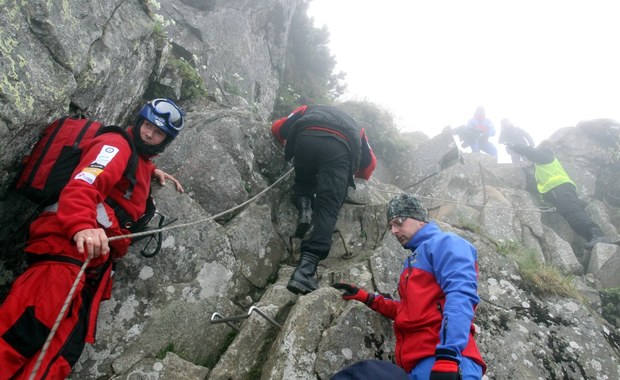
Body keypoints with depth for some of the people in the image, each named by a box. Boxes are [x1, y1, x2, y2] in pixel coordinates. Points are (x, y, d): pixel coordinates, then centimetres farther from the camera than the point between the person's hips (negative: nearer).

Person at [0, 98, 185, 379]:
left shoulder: (140, 157, 29)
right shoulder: (117, 144, 1)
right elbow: (82, 185, -19)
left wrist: (153, 172, 41)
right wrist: (81, 226, -38)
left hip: (96, 261, 8)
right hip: (68, 243, -8)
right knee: (26, 332, -27)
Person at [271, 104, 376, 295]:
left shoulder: (309, 110, 43)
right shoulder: (354, 127, 43)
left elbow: (277, 127, 33)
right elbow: (370, 162, 33)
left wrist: (289, 146, 49)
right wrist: (351, 173, 50)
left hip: (307, 137, 1)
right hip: (340, 146, 0)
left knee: (303, 180, 29)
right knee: (327, 208, -5)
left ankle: (304, 206, -2)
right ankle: (307, 267, -22)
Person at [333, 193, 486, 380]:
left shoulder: (445, 242, 0)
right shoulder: (413, 261, 26)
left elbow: (460, 297, -16)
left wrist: (448, 356, -27)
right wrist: (366, 298, 26)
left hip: (441, 360, -8)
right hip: (417, 363, 8)